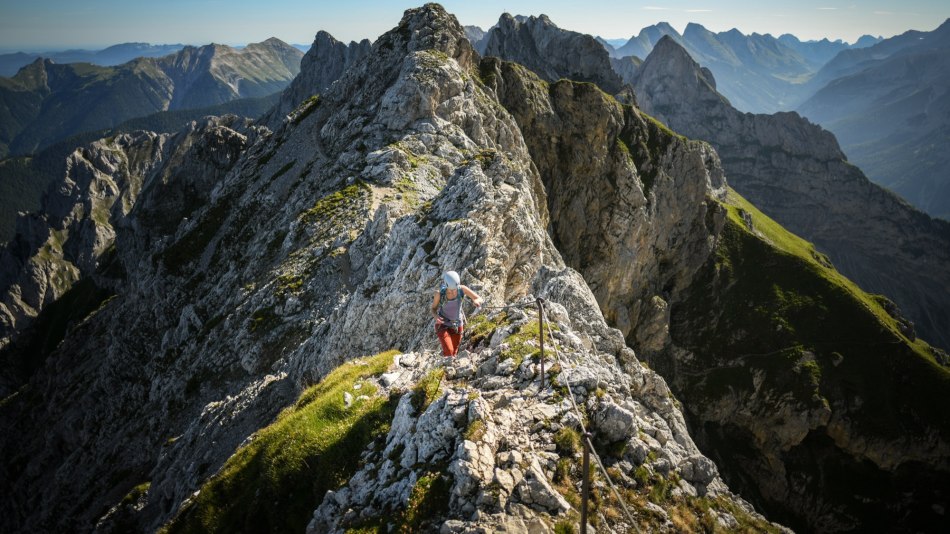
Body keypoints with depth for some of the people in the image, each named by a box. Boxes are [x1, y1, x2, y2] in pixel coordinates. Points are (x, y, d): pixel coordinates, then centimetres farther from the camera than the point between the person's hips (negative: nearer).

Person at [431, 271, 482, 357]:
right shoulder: (439, 293, -29)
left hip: (457, 325, 3)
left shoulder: (462, 289, -25)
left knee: (454, 353, 15)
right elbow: (433, 309, -11)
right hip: (442, 324, -3)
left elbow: (479, 299, -18)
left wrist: (476, 301, -44)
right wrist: (436, 316, -35)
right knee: (449, 352, -22)